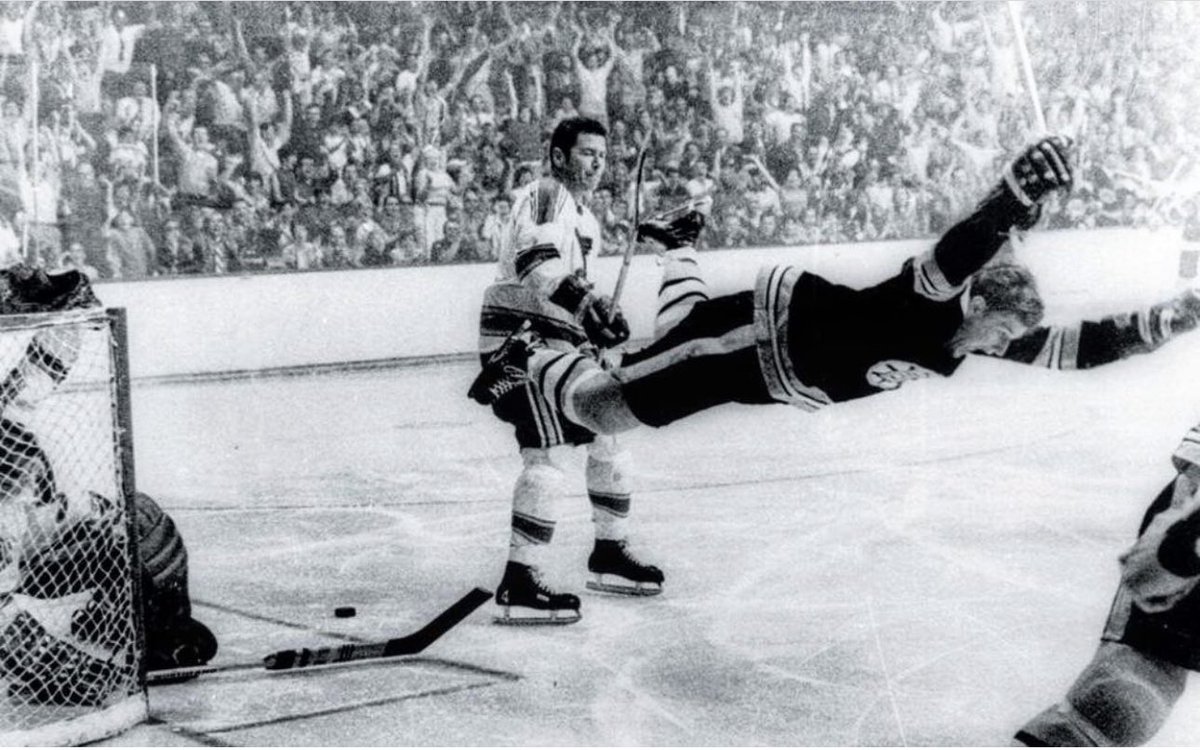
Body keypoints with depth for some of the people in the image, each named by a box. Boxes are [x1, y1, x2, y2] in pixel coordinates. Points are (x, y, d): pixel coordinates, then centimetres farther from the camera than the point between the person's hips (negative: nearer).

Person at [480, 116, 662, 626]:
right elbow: (536, 262, -30)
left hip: (556, 343, 10)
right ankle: (518, 586, -19)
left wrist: (595, 326, 19)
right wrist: (586, 302, -41)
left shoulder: (584, 218, 22)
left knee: (607, 436, 15)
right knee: (547, 452, -19)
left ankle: (608, 555, 29)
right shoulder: (545, 196, -11)